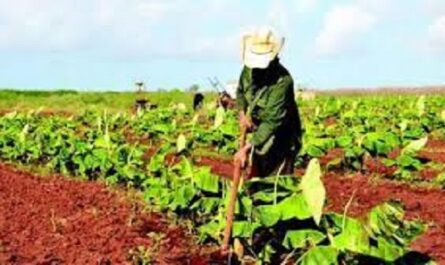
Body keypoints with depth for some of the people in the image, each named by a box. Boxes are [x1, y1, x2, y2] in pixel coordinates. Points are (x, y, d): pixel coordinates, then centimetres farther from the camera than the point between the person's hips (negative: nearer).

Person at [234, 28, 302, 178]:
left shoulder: (283, 80, -30)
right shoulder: (249, 69, -9)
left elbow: (273, 121, -32)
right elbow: (240, 91, 12)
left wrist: (247, 148, -35)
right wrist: (242, 113, -8)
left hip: (281, 139, -7)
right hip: (259, 136, 7)